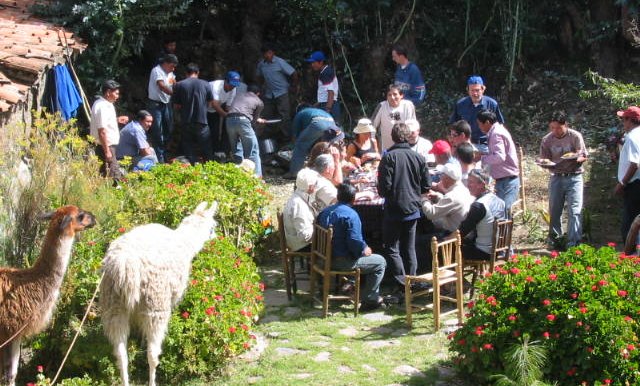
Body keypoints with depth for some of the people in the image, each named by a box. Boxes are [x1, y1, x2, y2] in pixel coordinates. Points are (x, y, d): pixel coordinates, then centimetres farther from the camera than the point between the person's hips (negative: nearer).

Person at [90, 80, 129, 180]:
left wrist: (117, 120, 20)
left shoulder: (106, 105, 11)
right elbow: (102, 131, -23)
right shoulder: (102, 107, -20)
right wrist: (107, 151, -23)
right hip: (106, 146, -10)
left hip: (110, 145, 10)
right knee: (114, 175, -10)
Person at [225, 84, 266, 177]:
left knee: (236, 150, 17)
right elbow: (254, 119, 19)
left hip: (230, 119, 4)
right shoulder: (259, 102, 19)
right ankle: (257, 175, 1)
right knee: (252, 151, 5)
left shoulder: (239, 95, 29)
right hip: (243, 120, -4)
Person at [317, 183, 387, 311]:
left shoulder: (325, 212, 7)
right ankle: (369, 300, 7)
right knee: (380, 262, 5)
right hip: (343, 261, -9)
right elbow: (355, 241, -26)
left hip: (326, 258, 9)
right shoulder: (350, 215, -18)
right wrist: (364, 249, -4)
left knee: (366, 257, 31)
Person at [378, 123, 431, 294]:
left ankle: (402, 284, -6)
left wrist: (383, 194, 5)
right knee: (409, 249, 15)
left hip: (394, 210, -4)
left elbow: (384, 185, -17)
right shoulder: (419, 158, 0)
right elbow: (426, 186, 4)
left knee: (392, 248, 4)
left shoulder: (389, 157, -13)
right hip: (413, 209, 4)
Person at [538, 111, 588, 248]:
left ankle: (573, 242, -8)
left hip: (573, 177, -3)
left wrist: (575, 159, -24)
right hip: (556, 177, 3)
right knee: (554, 210, 8)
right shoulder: (547, 140, 0)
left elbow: (584, 156, -3)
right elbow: (544, 159, 6)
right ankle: (554, 238, 24)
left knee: (574, 210, -8)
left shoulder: (575, 136, -6)